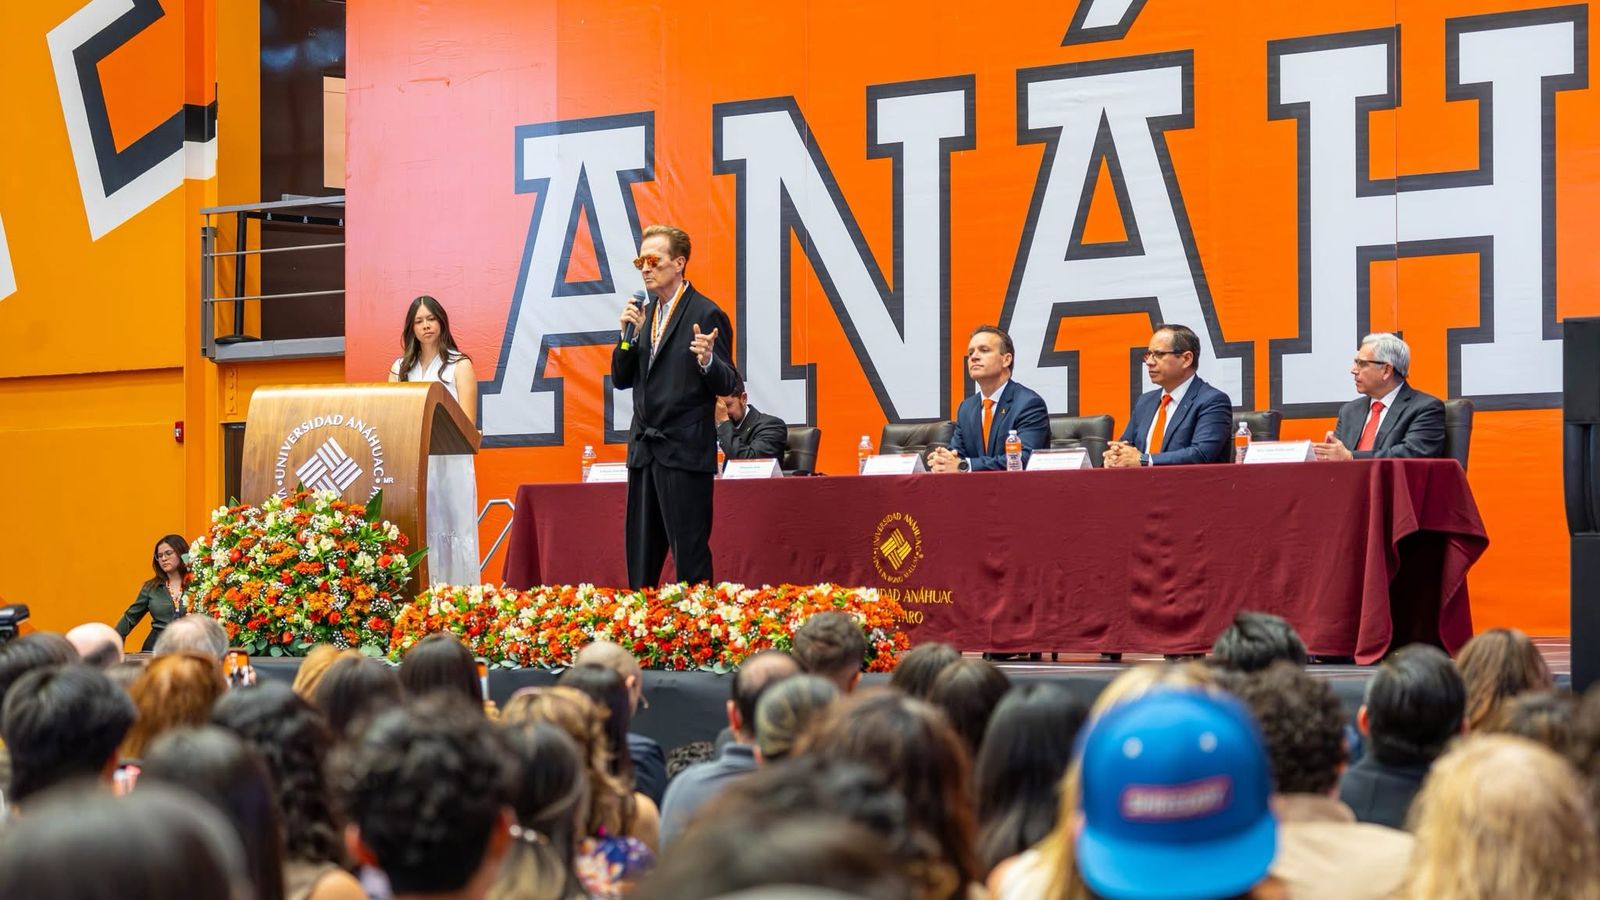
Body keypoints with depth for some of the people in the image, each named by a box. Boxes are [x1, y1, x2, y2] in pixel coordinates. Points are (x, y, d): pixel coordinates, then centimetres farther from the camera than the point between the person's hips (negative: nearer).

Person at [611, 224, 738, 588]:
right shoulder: (642, 313, 13)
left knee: (690, 553, -5)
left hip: (685, 452, -7)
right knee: (640, 555, 10)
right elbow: (621, 379, 12)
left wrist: (707, 361, -31)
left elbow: (727, 386, -10)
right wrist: (629, 336, -4)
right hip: (644, 450, 7)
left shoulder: (707, 315, -8)